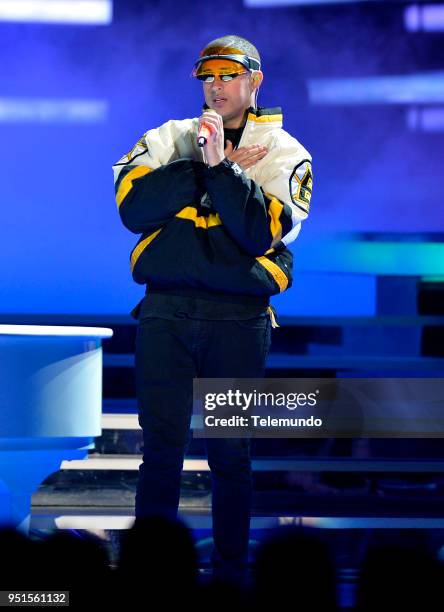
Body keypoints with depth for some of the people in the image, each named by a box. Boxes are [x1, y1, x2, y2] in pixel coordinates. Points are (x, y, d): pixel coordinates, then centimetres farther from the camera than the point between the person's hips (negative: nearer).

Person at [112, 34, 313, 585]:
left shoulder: (283, 152, 7)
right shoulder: (169, 138, 13)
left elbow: (262, 230, -9)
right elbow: (132, 205, -5)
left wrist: (220, 167, -18)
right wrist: (210, 165, -9)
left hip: (239, 318, -1)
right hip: (165, 312, 1)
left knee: (231, 454, 3)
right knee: (161, 448, -1)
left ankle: (229, 576, 12)